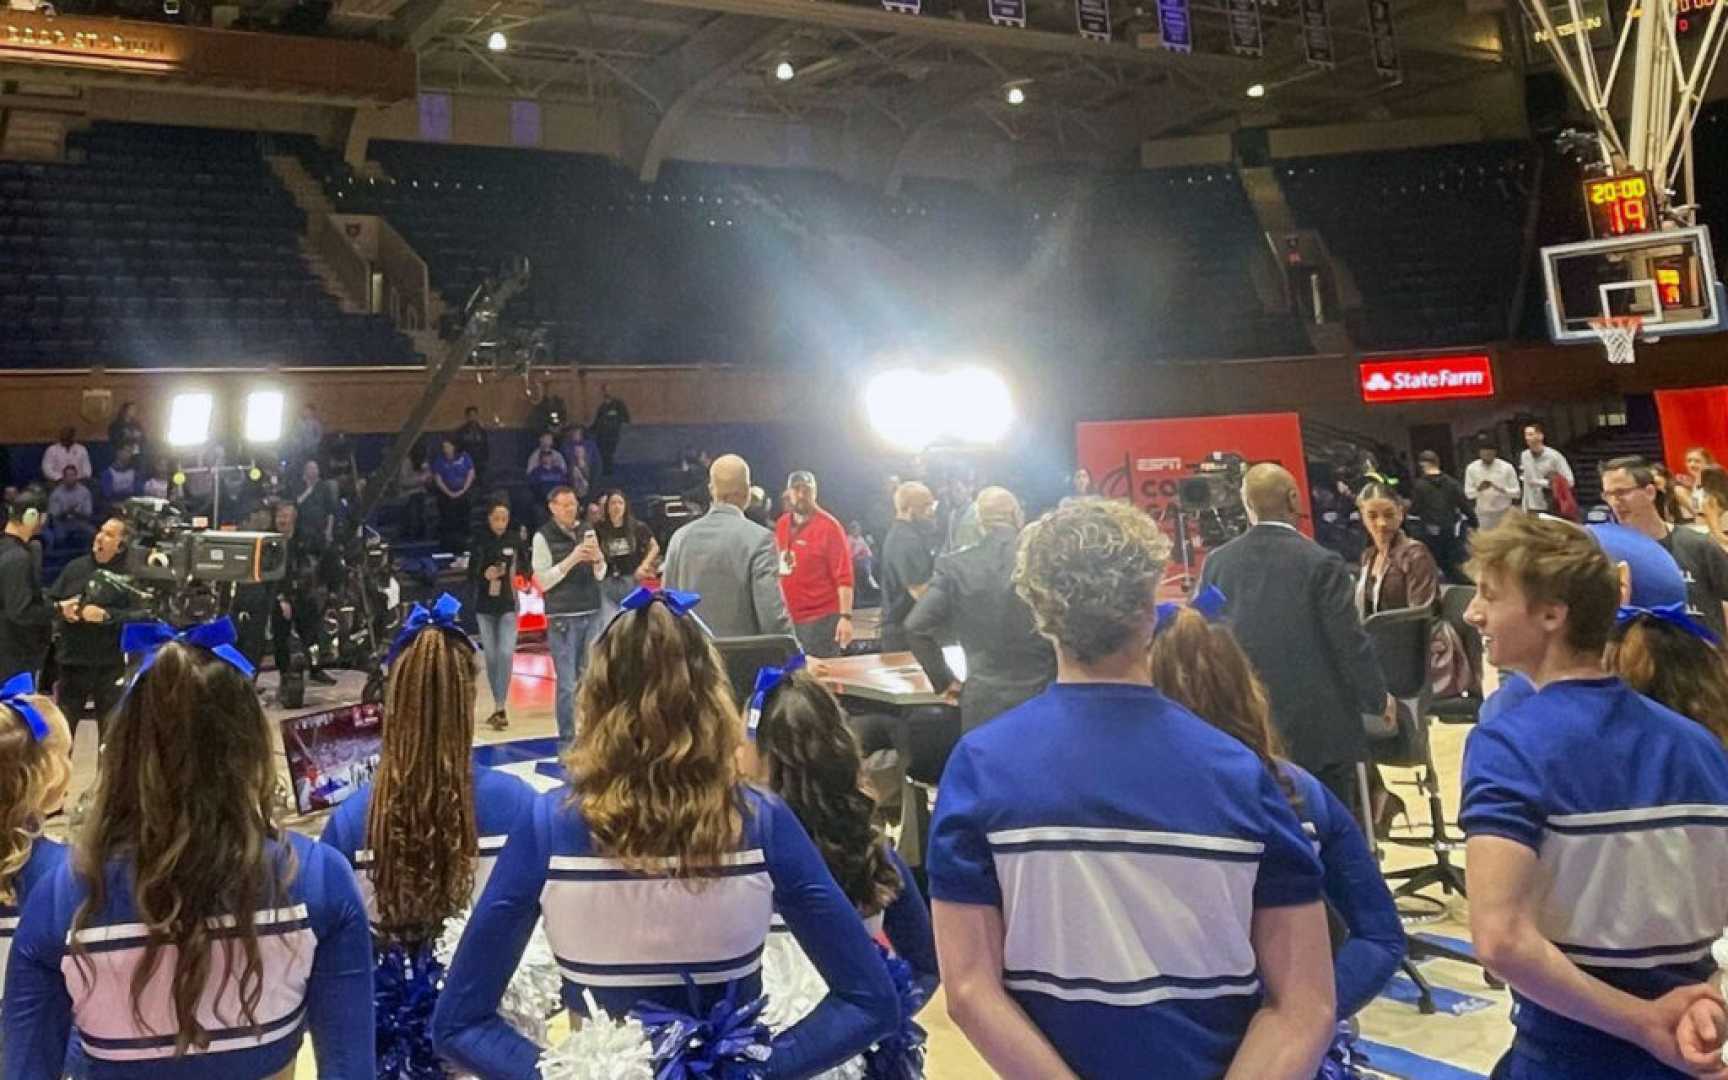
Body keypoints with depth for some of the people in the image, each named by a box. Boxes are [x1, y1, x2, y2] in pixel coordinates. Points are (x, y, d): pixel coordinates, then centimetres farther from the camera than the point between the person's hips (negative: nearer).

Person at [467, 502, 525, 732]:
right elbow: (471, 575, -1)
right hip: (485, 606, 2)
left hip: (509, 605, -2)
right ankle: (499, 706, 19)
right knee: (491, 656, 8)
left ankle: (501, 706, -12)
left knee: (506, 653, -14)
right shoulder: (479, 542, 0)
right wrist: (485, 576, -19)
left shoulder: (516, 540, -2)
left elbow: (526, 569, 6)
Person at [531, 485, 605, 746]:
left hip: (592, 614, 4)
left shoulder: (587, 530, 9)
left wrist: (598, 558, -8)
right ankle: (566, 738, 4)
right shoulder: (543, 537, -4)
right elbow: (542, 581, -7)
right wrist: (570, 560, -17)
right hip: (562, 617, -4)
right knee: (567, 683, -4)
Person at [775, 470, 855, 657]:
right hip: (789, 618, 6)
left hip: (821, 618, -6)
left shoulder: (828, 526, -8)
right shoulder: (781, 525, 10)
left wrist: (846, 616, -19)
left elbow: (844, 576, -12)